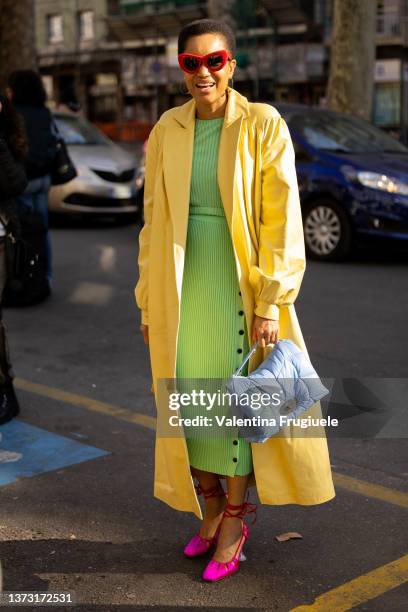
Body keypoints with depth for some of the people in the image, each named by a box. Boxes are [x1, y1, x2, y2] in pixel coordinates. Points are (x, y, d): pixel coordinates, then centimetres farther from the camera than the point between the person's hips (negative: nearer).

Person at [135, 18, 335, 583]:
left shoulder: (264, 126, -7)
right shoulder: (166, 130, 4)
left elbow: (281, 221, -9)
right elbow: (153, 218, 7)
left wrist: (270, 303, -13)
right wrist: (149, 300, 7)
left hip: (237, 287, -4)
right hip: (179, 290, 4)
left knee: (236, 400, 4)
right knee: (189, 400, 10)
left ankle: (233, 525, 22)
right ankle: (212, 511, 30)